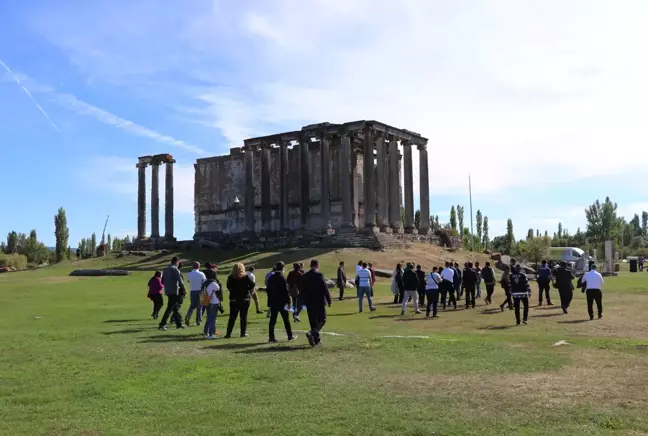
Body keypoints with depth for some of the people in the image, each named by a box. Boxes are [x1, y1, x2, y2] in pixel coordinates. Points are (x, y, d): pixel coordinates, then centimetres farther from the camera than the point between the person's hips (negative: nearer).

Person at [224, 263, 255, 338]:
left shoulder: (231, 277, -2)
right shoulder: (246, 277, -4)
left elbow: (228, 286, -11)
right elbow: (252, 284, -13)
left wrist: (233, 291, 4)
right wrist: (248, 291, 2)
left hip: (234, 300, 1)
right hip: (245, 299, -1)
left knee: (232, 317, 6)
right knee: (244, 316, 7)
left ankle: (228, 333, 5)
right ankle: (243, 333, 8)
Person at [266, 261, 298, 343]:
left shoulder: (271, 278, 6)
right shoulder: (282, 278, -13)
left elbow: (268, 290, 10)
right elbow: (286, 291, -15)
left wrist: (270, 301, 16)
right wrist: (288, 302, -10)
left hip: (273, 302, 5)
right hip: (282, 302, -5)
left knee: (272, 320, 4)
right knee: (286, 319, 8)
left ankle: (271, 337, 1)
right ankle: (290, 336, 18)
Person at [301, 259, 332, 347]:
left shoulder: (304, 276, 4)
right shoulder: (319, 275, -11)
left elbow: (302, 290, 9)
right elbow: (325, 288, -12)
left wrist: (304, 302, 17)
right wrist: (329, 300, -5)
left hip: (309, 303, 5)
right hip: (319, 302, -5)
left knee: (313, 321, 12)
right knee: (322, 320, 5)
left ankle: (317, 339, 16)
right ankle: (312, 333, -17)